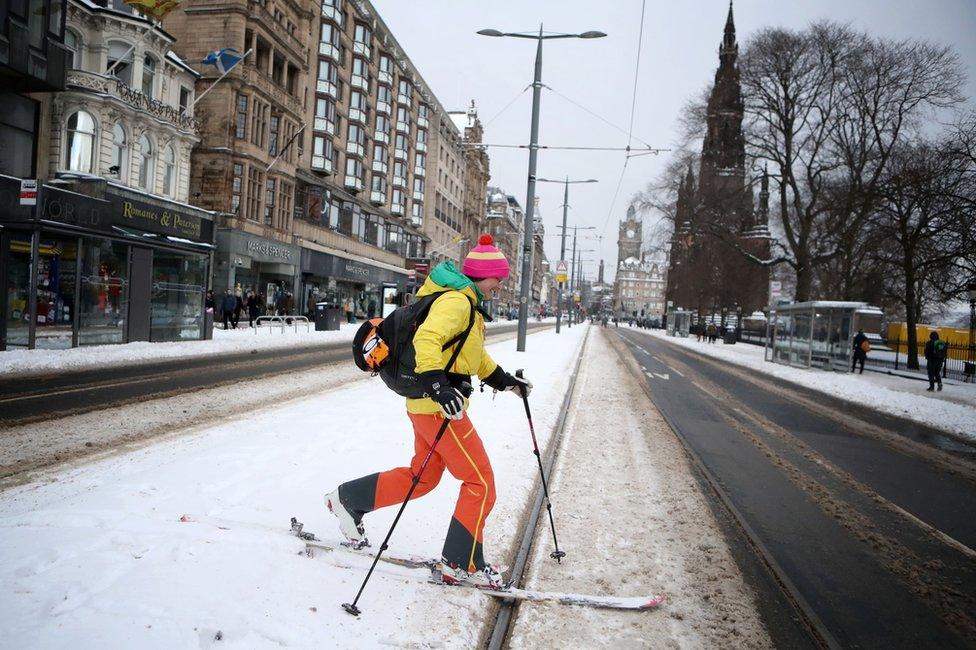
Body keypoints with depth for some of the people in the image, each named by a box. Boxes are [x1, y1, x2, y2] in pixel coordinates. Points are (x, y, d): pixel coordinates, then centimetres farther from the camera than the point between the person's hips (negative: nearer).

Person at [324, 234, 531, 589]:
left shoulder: (466, 302, 19)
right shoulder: (456, 301, -15)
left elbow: (475, 354, 29)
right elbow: (426, 339, -32)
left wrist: (505, 380, 26)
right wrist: (437, 384, -43)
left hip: (432, 402, 10)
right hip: (437, 405, -10)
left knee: (423, 477, 20)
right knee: (481, 483, -3)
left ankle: (346, 498, 28)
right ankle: (462, 564, 5)